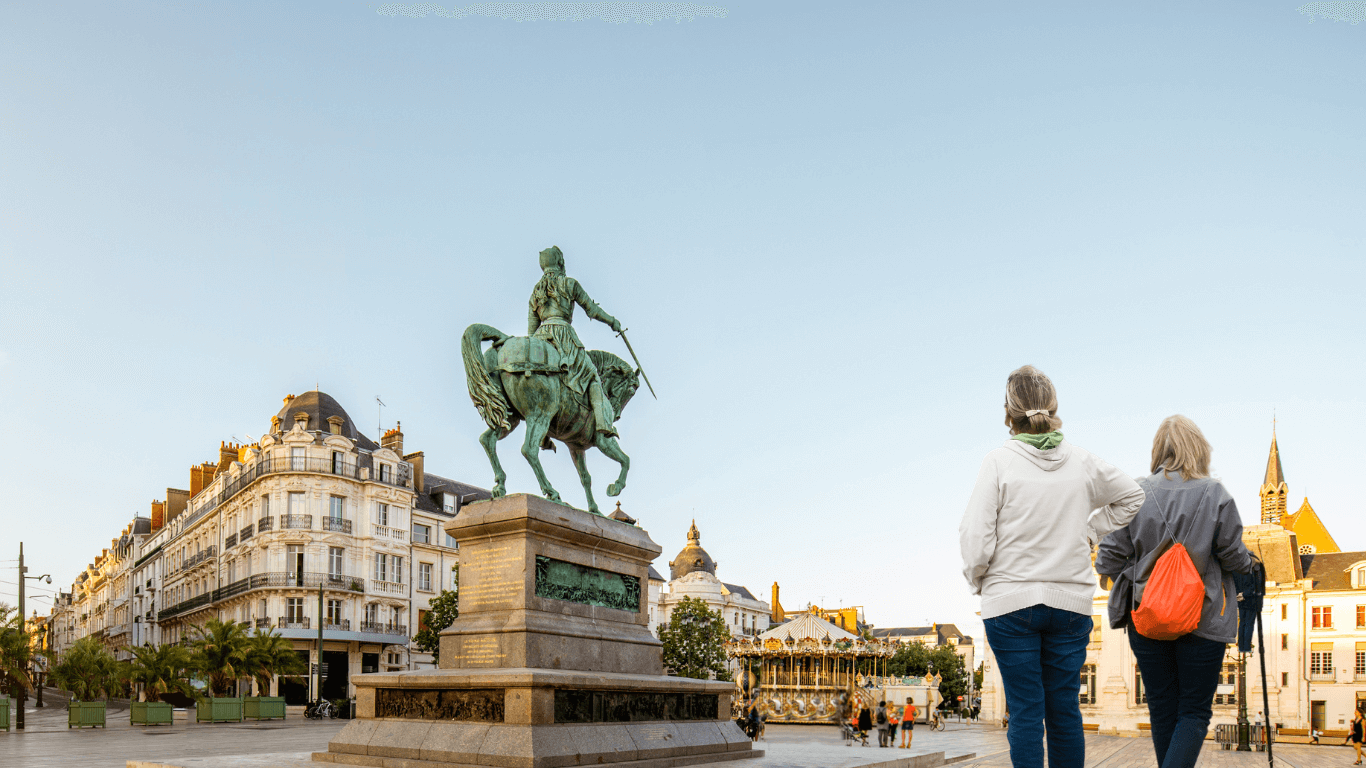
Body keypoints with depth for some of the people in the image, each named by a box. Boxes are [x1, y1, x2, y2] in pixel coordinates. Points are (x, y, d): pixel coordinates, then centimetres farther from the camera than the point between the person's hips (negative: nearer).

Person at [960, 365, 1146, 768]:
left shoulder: (999, 462, -10)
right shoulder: (1082, 462, 2)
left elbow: (976, 538, -12)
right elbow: (1131, 496, 20)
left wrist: (977, 581, 5)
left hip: (1010, 601, -3)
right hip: (1071, 601, 3)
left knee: (1026, 712, 1)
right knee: (1065, 711, 10)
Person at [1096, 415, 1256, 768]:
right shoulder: (1215, 494, -8)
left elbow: (1109, 559, -6)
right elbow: (1234, 557, -4)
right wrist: (1248, 561, 19)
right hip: (1203, 620, -2)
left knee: (1162, 711, 15)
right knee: (1194, 712, 7)